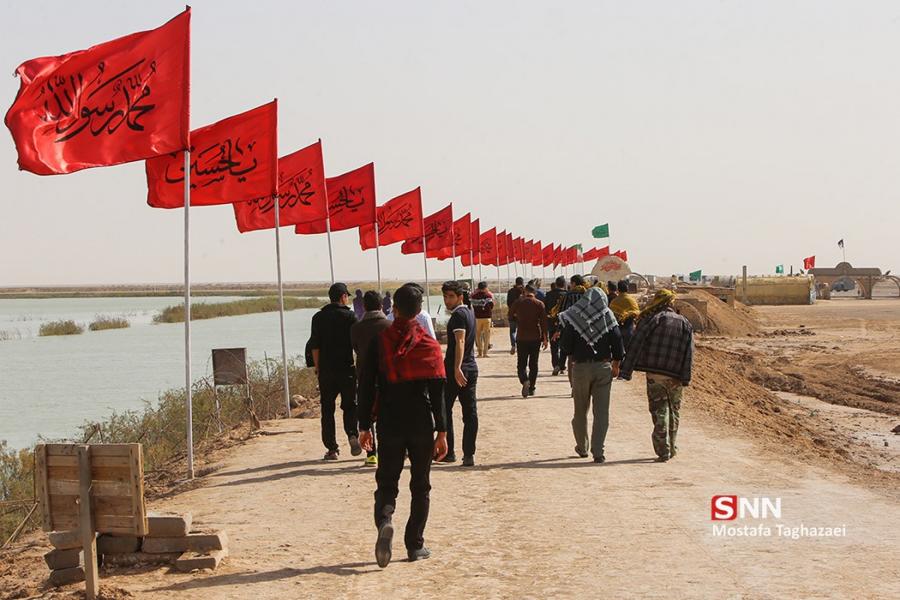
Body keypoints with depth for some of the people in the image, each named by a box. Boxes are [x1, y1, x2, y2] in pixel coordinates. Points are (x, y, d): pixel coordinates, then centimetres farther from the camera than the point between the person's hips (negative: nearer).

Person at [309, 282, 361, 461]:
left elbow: (315, 346, 4)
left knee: (327, 409, 7)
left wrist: (318, 368, 10)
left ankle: (332, 448, 5)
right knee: (350, 405, 9)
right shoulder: (349, 316, -2)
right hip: (347, 369, -2)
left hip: (326, 370, 2)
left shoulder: (318, 317, 5)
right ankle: (352, 434, -16)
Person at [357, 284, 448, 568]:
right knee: (420, 485, 12)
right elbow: (438, 392, -5)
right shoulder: (429, 344, -3)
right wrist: (442, 431, -2)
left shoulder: (378, 341, -2)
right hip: (422, 426, 0)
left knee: (386, 482, 8)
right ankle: (415, 545, 13)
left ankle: (384, 520, -22)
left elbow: (366, 386, -1)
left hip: (389, 425, 0)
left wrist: (364, 426, 5)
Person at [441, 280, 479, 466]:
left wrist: (457, 368, -33)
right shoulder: (469, 312, 16)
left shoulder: (458, 314, -13)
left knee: (444, 410, 6)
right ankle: (469, 454, 1)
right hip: (471, 367, 8)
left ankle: (448, 451, 9)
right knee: (470, 412, 4)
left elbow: (460, 342, -25)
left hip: (455, 369, -8)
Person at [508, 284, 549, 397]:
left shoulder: (518, 302, 0)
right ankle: (531, 388, 11)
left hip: (521, 338, -1)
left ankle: (525, 381, -25)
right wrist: (545, 338, -2)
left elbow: (510, 314, 16)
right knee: (533, 364, 11)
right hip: (536, 337, 1)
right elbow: (544, 322, -5)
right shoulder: (539, 304, -2)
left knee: (521, 364, 2)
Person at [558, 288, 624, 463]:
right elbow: (617, 342, -1)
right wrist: (616, 365, 11)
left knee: (581, 411, 16)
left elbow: (565, 346, -5)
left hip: (580, 368, 0)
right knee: (601, 412, 2)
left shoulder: (573, 318, -5)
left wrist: (568, 354, 16)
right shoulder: (608, 317, -2)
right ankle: (598, 451, -5)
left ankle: (582, 447, 28)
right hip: (603, 368, 0)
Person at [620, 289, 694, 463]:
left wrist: (626, 370, -11)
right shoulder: (684, 323, 9)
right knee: (673, 412, 18)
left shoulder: (651, 319, -2)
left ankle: (663, 452, -2)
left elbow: (635, 345, -10)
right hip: (675, 377, 3)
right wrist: (686, 378, -1)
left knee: (659, 413, 2)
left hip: (654, 375, -3)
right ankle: (671, 448, 27)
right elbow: (689, 353, 1)